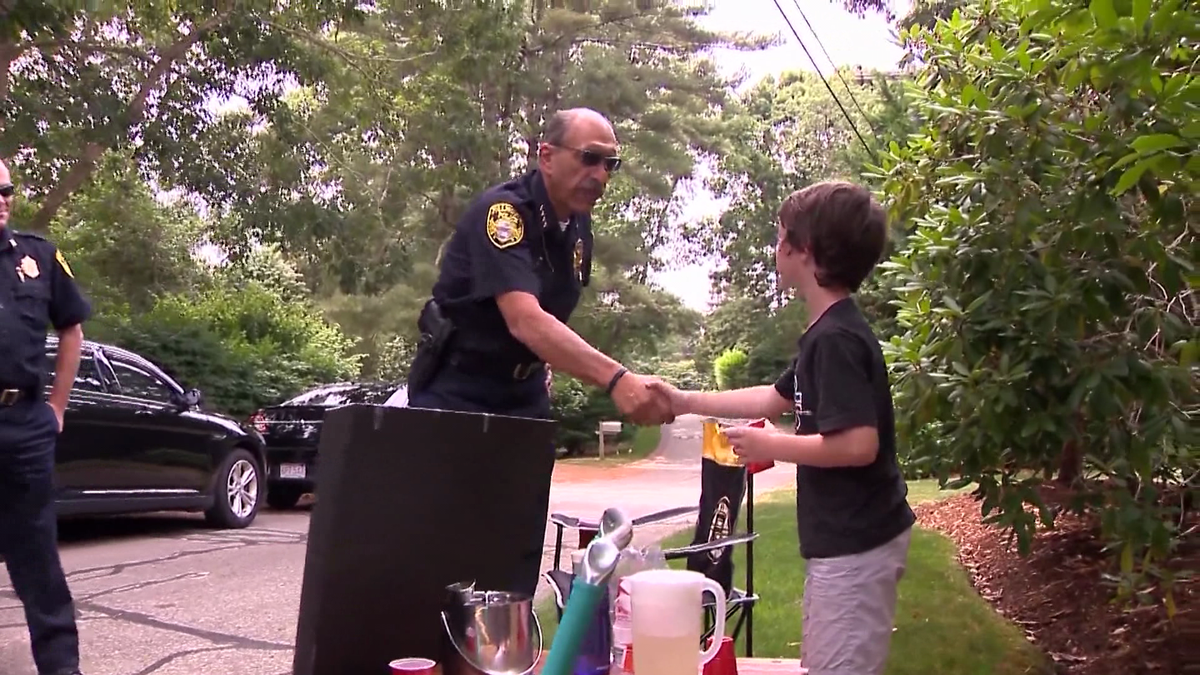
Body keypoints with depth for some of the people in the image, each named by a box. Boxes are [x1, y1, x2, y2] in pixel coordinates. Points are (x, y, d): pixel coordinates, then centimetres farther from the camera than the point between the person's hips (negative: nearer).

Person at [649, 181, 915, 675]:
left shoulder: (834, 338, -22)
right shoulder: (833, 331, 10)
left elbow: (859, 444, -30)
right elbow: (777, 399, 22)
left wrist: (770, 446, -16)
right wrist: (686, 401, 22)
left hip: (854, 545, -11)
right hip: (845, 540, 11)